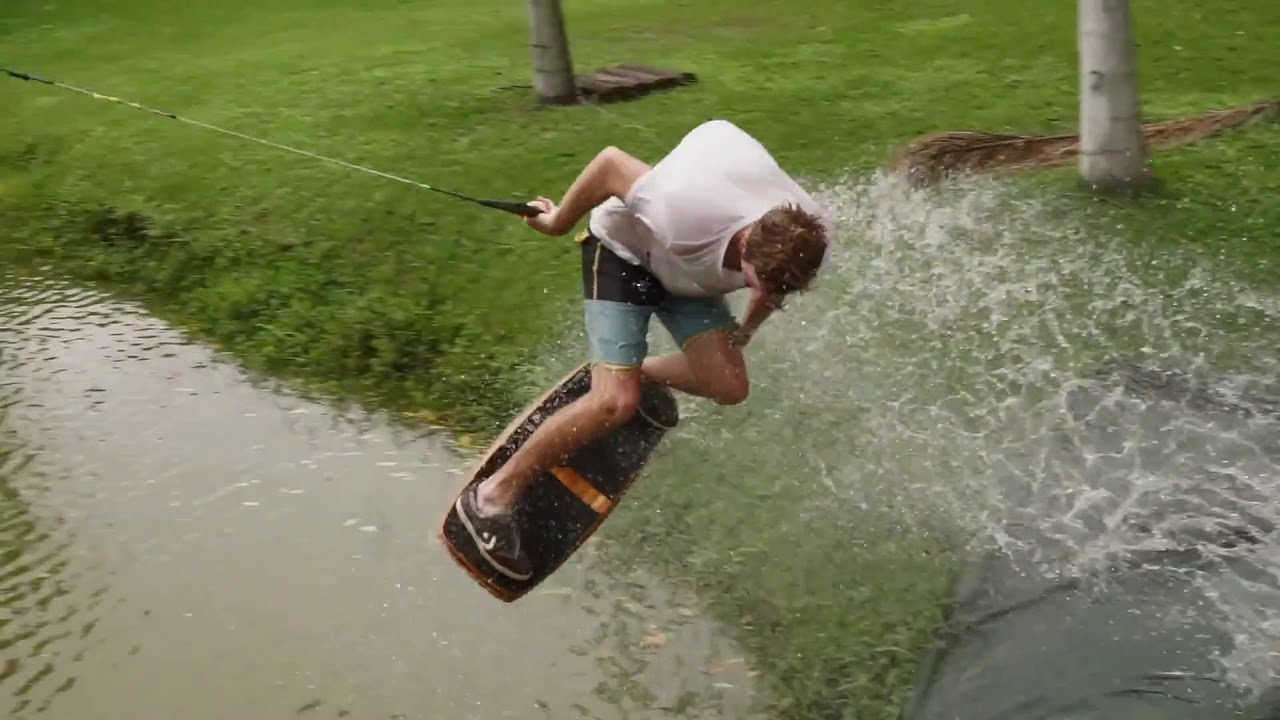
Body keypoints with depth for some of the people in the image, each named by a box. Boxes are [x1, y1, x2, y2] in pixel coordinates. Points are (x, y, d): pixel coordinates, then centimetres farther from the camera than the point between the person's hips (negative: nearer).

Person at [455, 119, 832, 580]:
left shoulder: (805, 245, -26)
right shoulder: (685, 217, -43)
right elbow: (611, 161, -27)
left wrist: (748, 329, 15)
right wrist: (559, 223, -12)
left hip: (690, 270, 6)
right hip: (625, 248, -6)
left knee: (728, 386, -11)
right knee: (615, 403, -20)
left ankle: (642, 373, 21)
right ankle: (494, 496, -7)